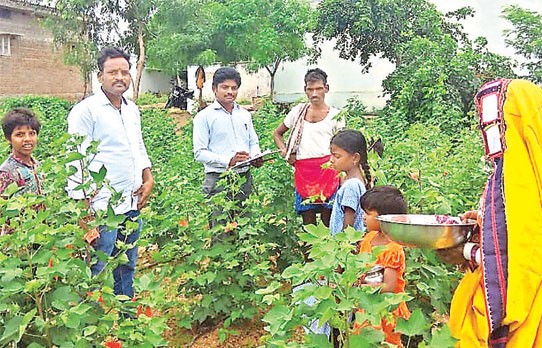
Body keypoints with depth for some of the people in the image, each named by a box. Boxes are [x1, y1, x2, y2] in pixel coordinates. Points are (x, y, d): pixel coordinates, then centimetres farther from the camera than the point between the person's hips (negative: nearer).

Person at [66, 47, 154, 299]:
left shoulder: (132, 110, 13)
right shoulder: (85, 111, -10)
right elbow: (77, 162, -12)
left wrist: (148, 178, 8)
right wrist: (83, 211, -16)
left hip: (132, 204, 8)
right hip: (102, 207, -7)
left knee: (127, 267, 19)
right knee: (97, 271, -1)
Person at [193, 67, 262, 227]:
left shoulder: (245, 114, 15)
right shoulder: (204, 116, -2)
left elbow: (254, 142, 22)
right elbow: (200, 153, -8)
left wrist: (256, 157, -1)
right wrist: (228, 161, -20)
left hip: (245, 177, 5)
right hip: (219, 180, -5)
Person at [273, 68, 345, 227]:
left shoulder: (335, 115, 6)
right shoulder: (298, 111, 12)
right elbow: (277, 133, 23)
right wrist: (285, 152, 7)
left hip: (327, 170, -2)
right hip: (303, 171, 2)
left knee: (328, 219, -1)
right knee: (308, 222, 6)